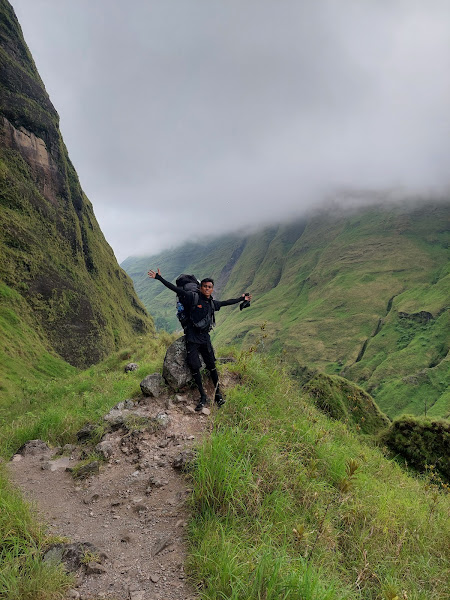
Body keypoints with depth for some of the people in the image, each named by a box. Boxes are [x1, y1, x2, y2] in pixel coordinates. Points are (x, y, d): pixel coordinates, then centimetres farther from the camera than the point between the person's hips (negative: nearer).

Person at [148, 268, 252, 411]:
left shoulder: (212, 303, 9)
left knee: (212, 367, 4)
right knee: (194, 368, -1)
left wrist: (242, 299, 37)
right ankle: (203, 397, 11)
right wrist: (159, 278, -13)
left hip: (205, 339, 4)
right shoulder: (193, 297, -6)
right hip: (192, 339, -4)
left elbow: (226, 302, 26)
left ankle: (217, 394, 18)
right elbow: (175, 289, -10)